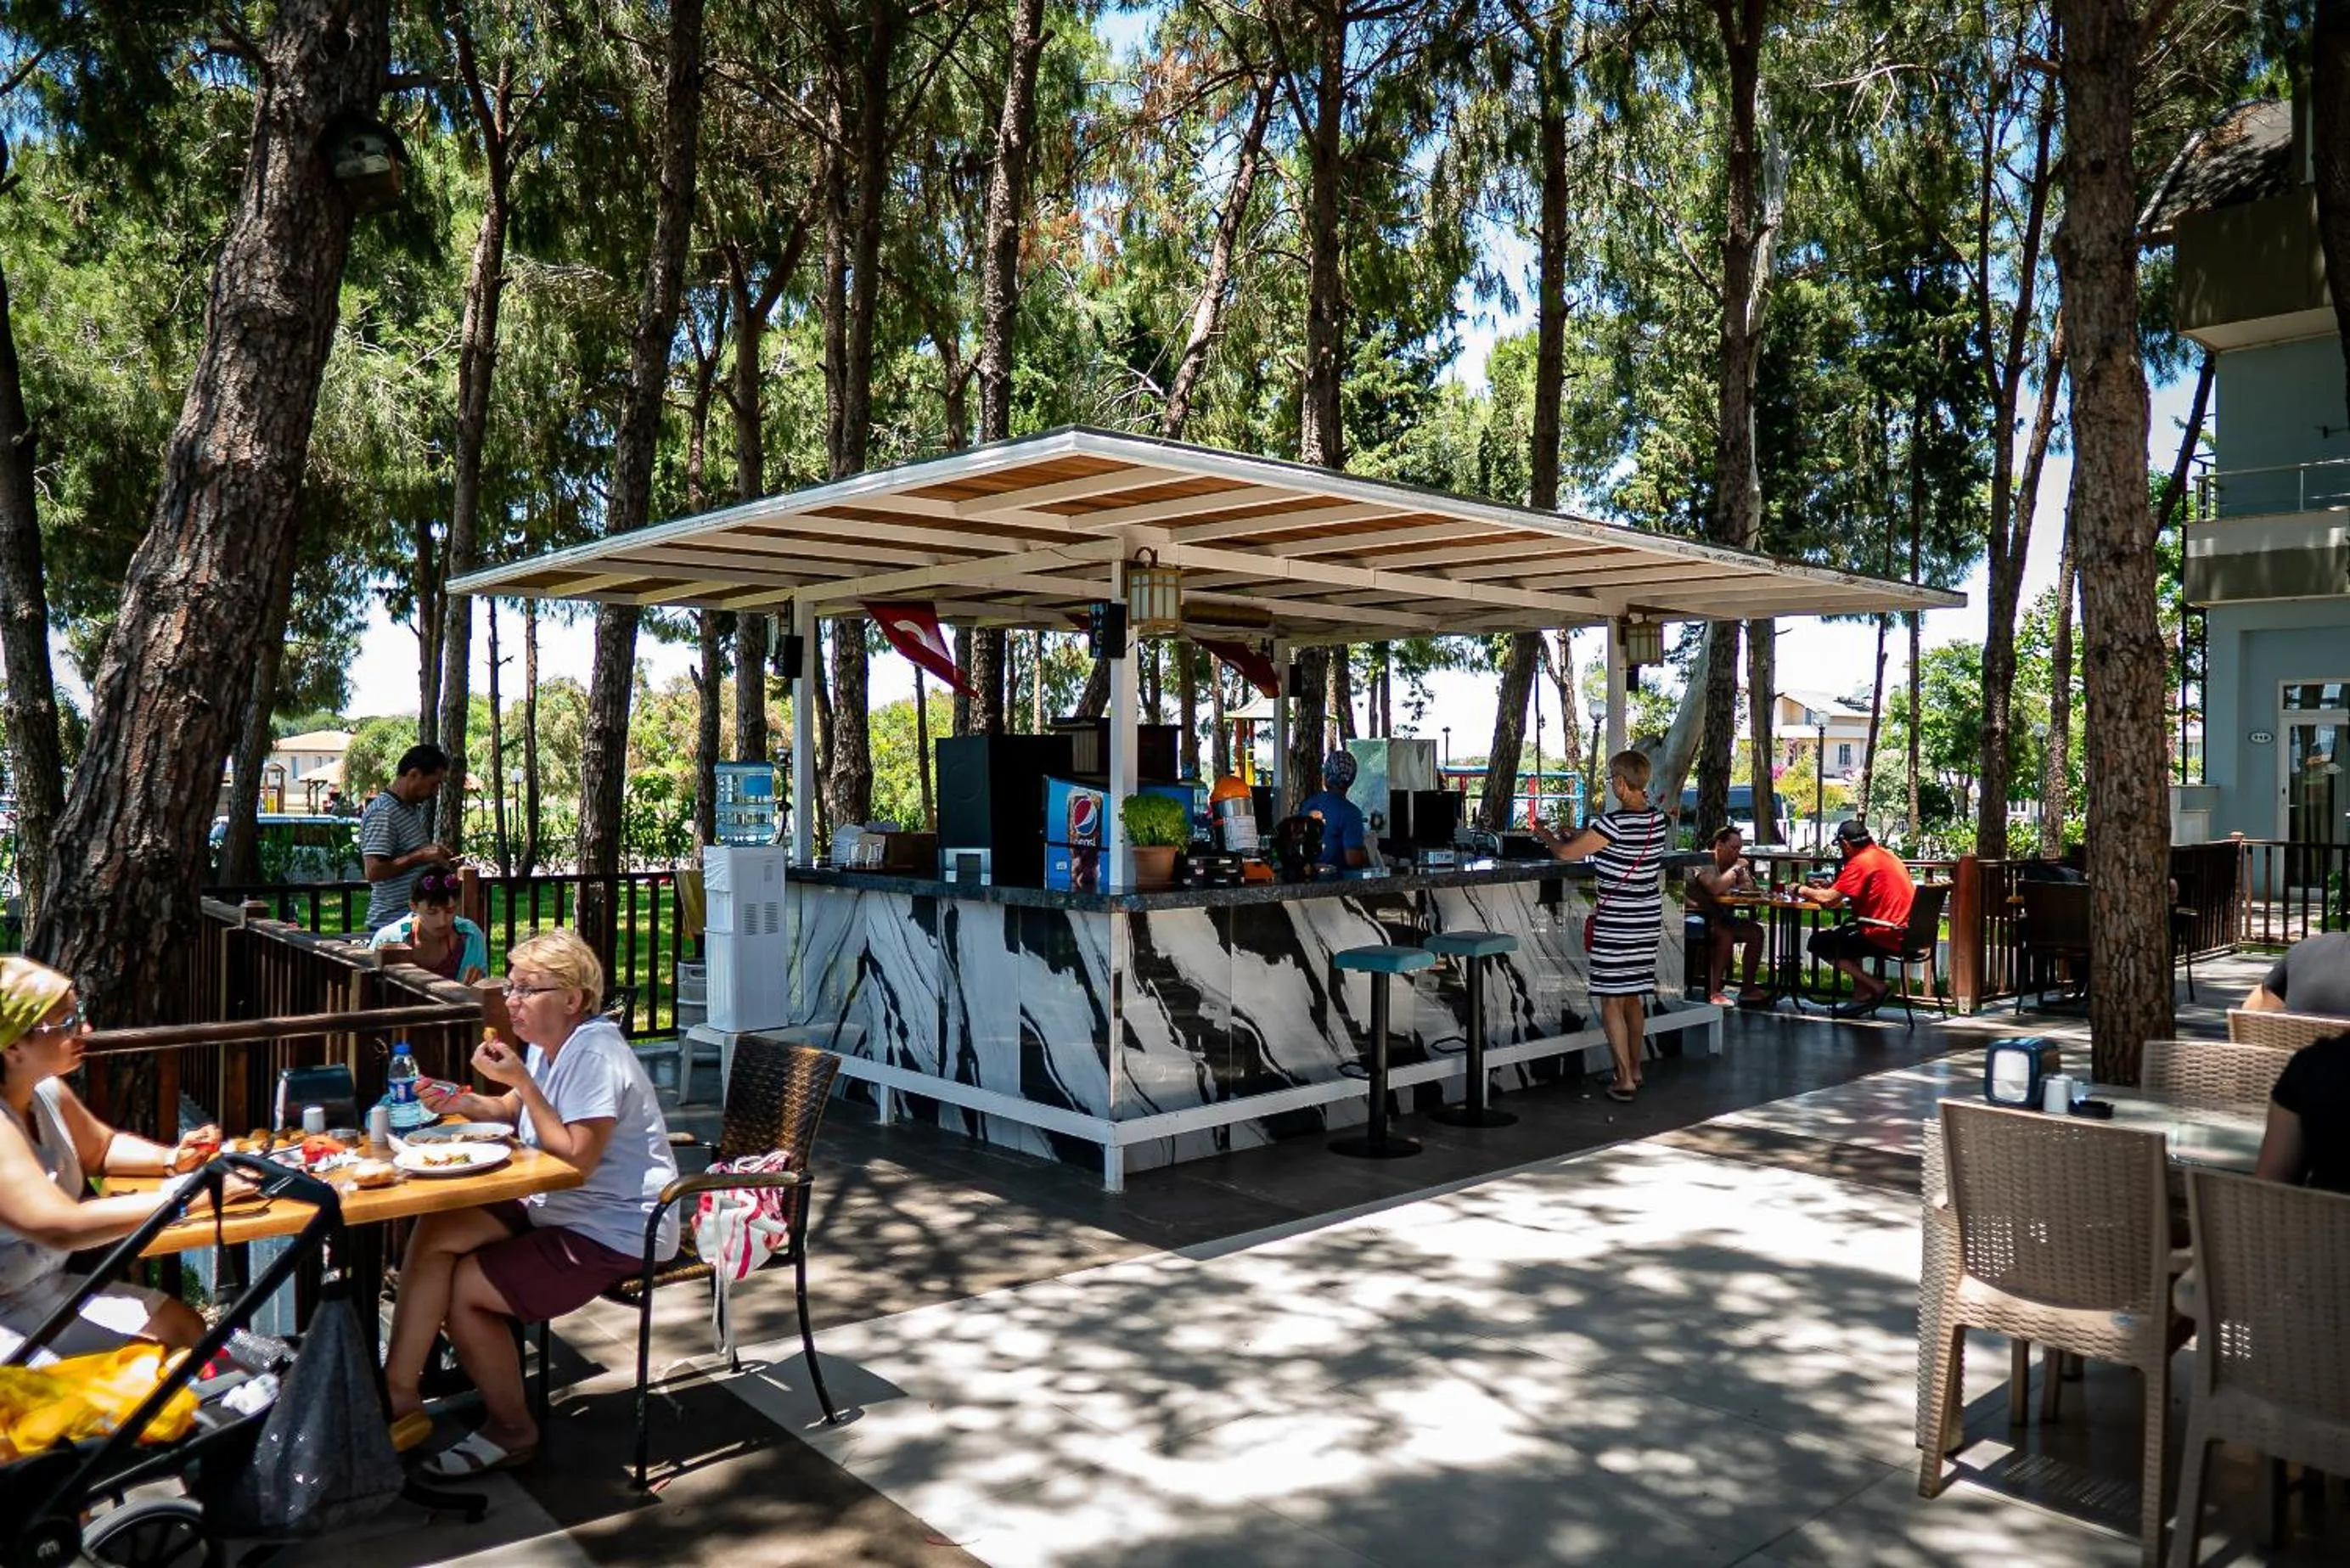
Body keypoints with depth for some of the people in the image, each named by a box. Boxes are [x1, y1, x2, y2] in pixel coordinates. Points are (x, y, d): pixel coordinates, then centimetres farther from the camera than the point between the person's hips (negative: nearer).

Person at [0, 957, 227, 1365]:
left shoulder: (45, 1091, 0)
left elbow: (101, 1148, 19)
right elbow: (63, 1227, -36)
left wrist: (171, 1159, 0)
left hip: (47, 1284, 9)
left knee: (184, 1328, 5)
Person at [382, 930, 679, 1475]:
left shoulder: (595, 1057, -23)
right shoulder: (549, 1045, 7)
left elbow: (575, 1158, -27)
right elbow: (515, 1110, 22)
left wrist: (521, 1080, -26)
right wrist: (465, 1104, 0)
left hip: (614, 1233, -10)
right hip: (555, 1208, 10)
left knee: (463, 1288, -11)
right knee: (434, 1234, -2)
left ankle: (511, 1429, 10)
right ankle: (399, 1395, 3)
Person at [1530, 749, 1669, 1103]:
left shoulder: (1614, 823, -20)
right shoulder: (1658, 820, 3)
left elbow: (1567, 853, -13)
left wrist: (1545, 834, 7)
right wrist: (1572, 835, 22)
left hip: (1616, 923, -8)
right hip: (1647, 919, 8)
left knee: (1611, 1001, 0)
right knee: (1632, 997, 19)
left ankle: (1625, 1080, 2)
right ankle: (1635, 1070, 28)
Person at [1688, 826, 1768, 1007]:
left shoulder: (1732, 863, 10)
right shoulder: (1705, 862, -16)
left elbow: (1749, 888, 7)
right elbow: (1716, 888, -33)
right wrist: (1736, 868, -19)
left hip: (1721, 917, 9)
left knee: (1756, 932, -3)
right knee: (1726, 935, -33)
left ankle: (1748, 989, 2)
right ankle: (1714, 992, -27)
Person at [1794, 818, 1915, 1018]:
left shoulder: (1860, 862, -14)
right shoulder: (1886, 854, 14)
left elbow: (1828, 899, -16)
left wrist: (1803, 890, 2)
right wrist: (1832, 887, 16)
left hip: (1885, 937, -9)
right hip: (1904, 932, 9)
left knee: (1818, 943, 2)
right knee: (1844, 933, 31)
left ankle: (1876, 987, -2)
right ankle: (1861, 995, 18)